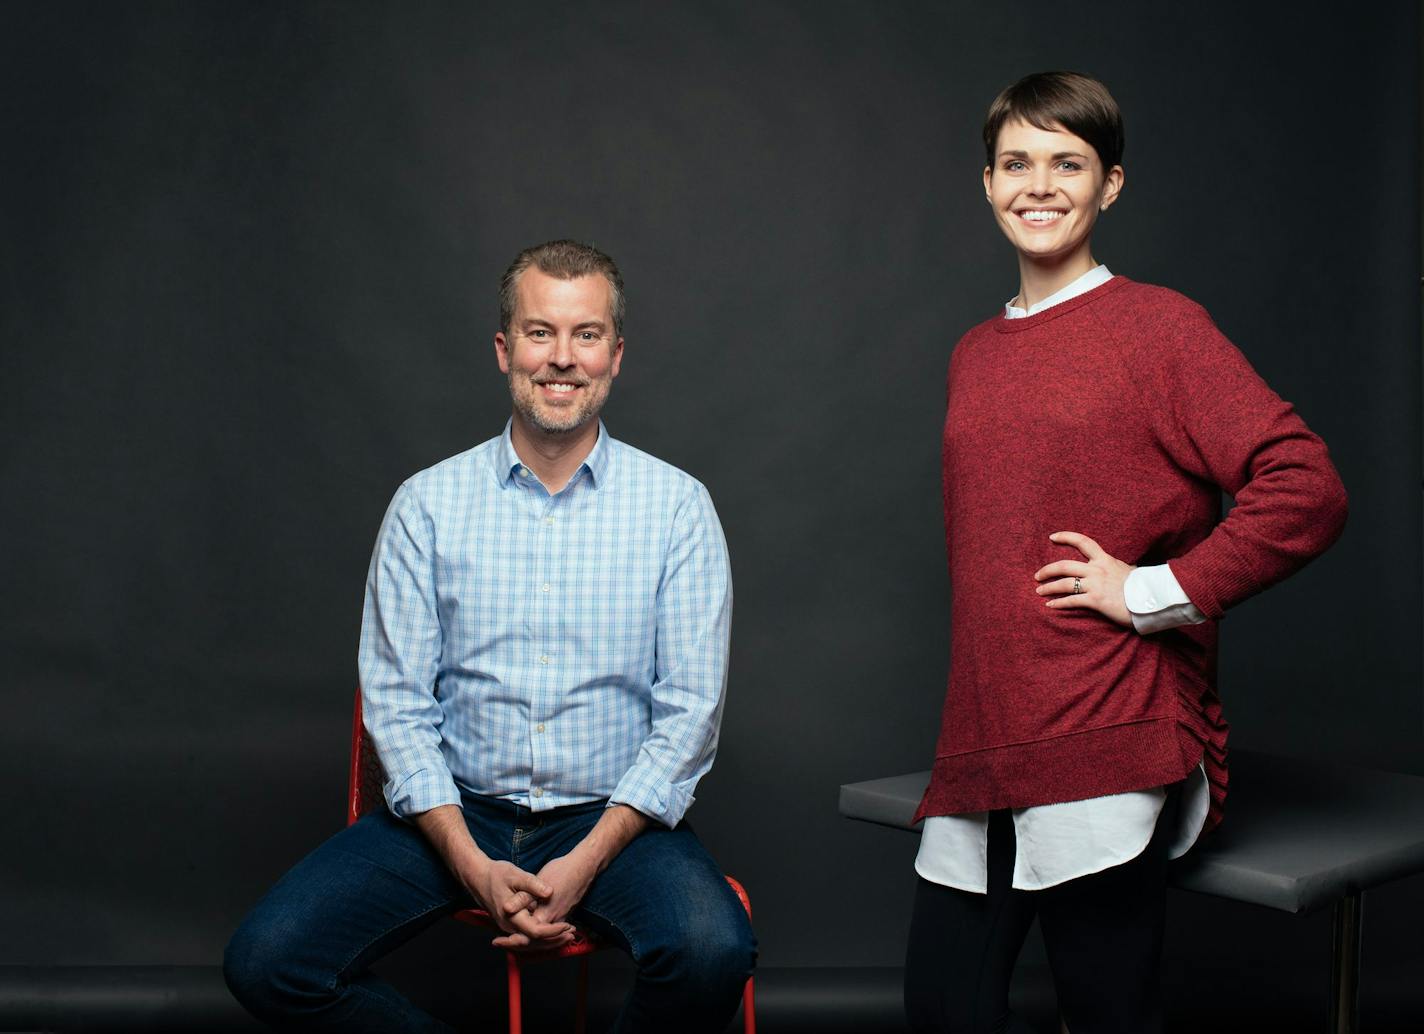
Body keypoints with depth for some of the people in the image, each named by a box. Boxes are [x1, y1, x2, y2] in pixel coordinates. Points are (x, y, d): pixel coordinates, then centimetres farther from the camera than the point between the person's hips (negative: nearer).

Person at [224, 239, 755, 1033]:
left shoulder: (677, 506, -1)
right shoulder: (428, 505, 2)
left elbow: (689, 713, -4)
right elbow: (397, 701, 0)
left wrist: (584, 862, -15)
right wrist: (474, 865, -13)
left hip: (613, 818, -1)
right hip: (456, 813, 2)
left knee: (713, 953, -31)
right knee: (268, 964, -19)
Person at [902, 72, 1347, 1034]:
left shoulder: (1157, 323, -3)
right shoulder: (975, 354, 15)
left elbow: (1305, 489, -12)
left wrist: (1152, 592, -11)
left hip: (1109, 754, -6)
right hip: (983, 750, 6)